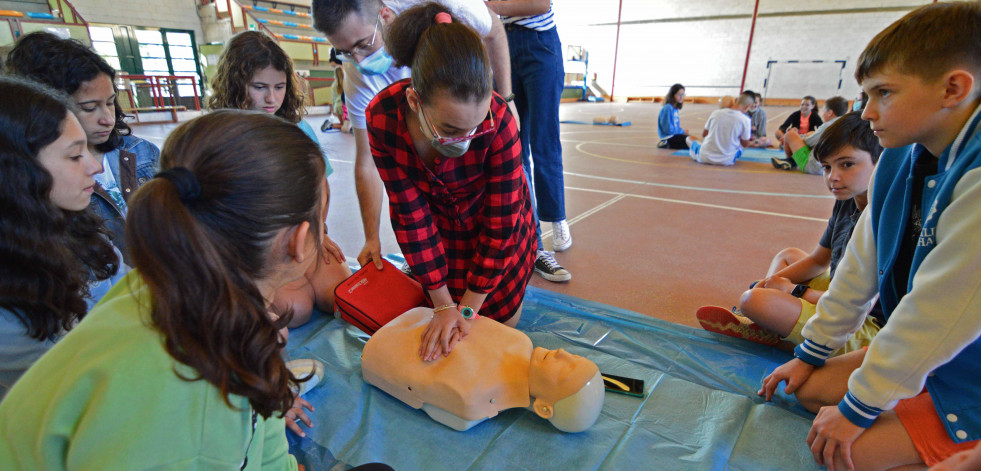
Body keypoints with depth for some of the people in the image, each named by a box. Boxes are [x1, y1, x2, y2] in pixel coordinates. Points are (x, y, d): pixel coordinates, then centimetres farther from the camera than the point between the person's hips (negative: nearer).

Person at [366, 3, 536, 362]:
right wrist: (443, 304, -20)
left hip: (496, 216, -1)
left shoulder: (497, 118, -36)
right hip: (441, 220, 2)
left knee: (502, 319, 8)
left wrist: (468, 308, -22)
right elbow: (409, 214, -23)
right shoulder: (383, 117, -30)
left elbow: (501, 225, -27)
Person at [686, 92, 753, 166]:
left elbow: (704, 134, 7)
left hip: (704, 158, -1)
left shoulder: (715, 113, -6)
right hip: (726, 161, 1)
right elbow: (745, 144, 1)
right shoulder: (745, 120, -11)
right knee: (740, 147, 35)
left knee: (689, 138, 31)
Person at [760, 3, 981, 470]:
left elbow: (937, 311, -28)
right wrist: (810, 352, 8)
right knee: (811, 389, 6)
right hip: (917, 352, 8)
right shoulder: (901, 158, -3)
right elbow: (861, 265, 2)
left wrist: (858, 407, -18)